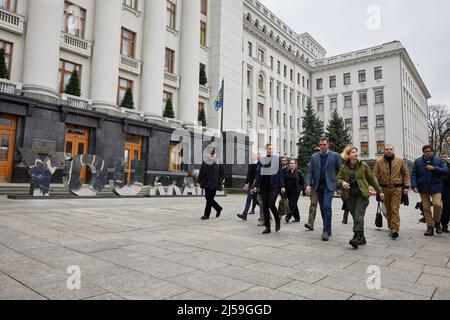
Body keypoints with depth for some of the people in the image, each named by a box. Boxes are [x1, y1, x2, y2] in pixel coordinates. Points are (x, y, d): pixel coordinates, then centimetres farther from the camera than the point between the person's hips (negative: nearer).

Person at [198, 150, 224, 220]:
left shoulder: (218, 163, -3)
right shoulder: (205, 163, 8)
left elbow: (222, 173, -1)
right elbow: (201, 172, 10)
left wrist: (220, 182, -6)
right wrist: (199, 181, 6)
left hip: (214, 184, -5)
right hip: (206, 183, 5)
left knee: (209, 199, -4)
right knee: (208, 198, 9)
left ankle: (206, 215, 6)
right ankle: (219, 209, 31)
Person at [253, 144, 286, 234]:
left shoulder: (277, 159, 3)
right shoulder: (261, 160, 8)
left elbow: (280, 173, 1)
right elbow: (258, 173, 10)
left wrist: (282, 186, -5)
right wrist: (256, 186, 4)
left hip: (274, 185, -3)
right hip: (263, 186, 3)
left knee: (271, 204, -13)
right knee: (265, 206, 4)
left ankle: (277, 220, 15)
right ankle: (267, 227, 13)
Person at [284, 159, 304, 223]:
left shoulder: (299, 172, 0)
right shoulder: (286, 172, 8)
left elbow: (302, 181, 3)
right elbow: (284, 180, 9)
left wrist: (301, 188, -2)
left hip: (296, 191, -4)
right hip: (288, 190, 4)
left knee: (292, 204, -11)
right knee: (294, 204, 10)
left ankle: (288, 217, -16)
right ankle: (297, 218, 19)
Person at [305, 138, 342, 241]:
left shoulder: (335, 156, 3)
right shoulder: (314, 157, 11)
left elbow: (340, 170, 4)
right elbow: (310, 172, 6)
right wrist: (308, 184, -7)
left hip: (329, 185, -4)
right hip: (318, 186, 4)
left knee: (327, 206, -17)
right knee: (322, 208, 9)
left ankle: (326, 231, -11)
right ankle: (328, 229, 22)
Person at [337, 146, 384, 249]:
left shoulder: (363, 165, 4)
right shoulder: (344, 167, 7)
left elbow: (372, 179, 10)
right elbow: (338, 179, 8)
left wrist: (379, 191, 12)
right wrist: (342, 183, -15)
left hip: (362, 195, -2)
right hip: (350, 195, 2)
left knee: (358, 216, -14)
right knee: (355, 217, 6)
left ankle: (356, 238, -18)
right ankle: (362, 238, 18)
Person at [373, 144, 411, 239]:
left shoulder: (400, 161, 3)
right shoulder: (379, 161, 0)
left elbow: (406, 174, 8)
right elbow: (375, 175, -1)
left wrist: (406, 186, 1)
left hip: (397, 188, -1)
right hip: (384, 188, 1)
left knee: (395, 208, -9)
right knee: (388, 209, 11)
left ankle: (395, 229, -9)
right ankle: (391, 228, 24)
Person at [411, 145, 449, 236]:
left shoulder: (439, 160, 6)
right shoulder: (417, 161, 6)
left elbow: (446, 171, -2)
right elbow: (413, 174, 3)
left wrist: (434, 168, -13)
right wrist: (414, 186, -8)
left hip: (436, 187, -1)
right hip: (423, 188, 1)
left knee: (437, 204, -16)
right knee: (426, 208, 4)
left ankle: (437, 222, 10)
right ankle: (430, 227, 13)